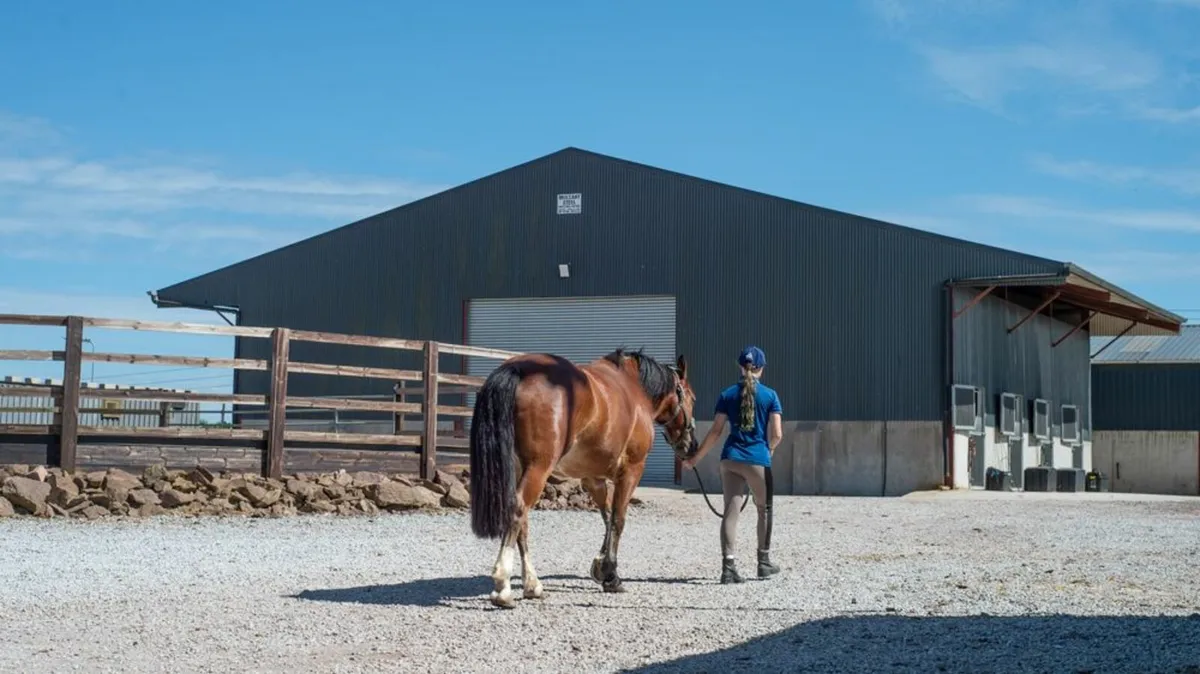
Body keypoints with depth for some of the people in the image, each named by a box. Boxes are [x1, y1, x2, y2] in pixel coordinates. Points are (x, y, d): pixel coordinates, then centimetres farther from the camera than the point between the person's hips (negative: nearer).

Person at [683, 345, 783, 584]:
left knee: (730, 512, 1)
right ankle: (764, 562, 26)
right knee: (764, 509, 18)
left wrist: (696, 457, 8)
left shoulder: (727, 394, 4)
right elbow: (777, 434, -5)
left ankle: (728, 566, -8)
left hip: (731, 459, 2)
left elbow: (715, 431, 0)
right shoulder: (770, 395, 0)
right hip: (758, 460, -2)